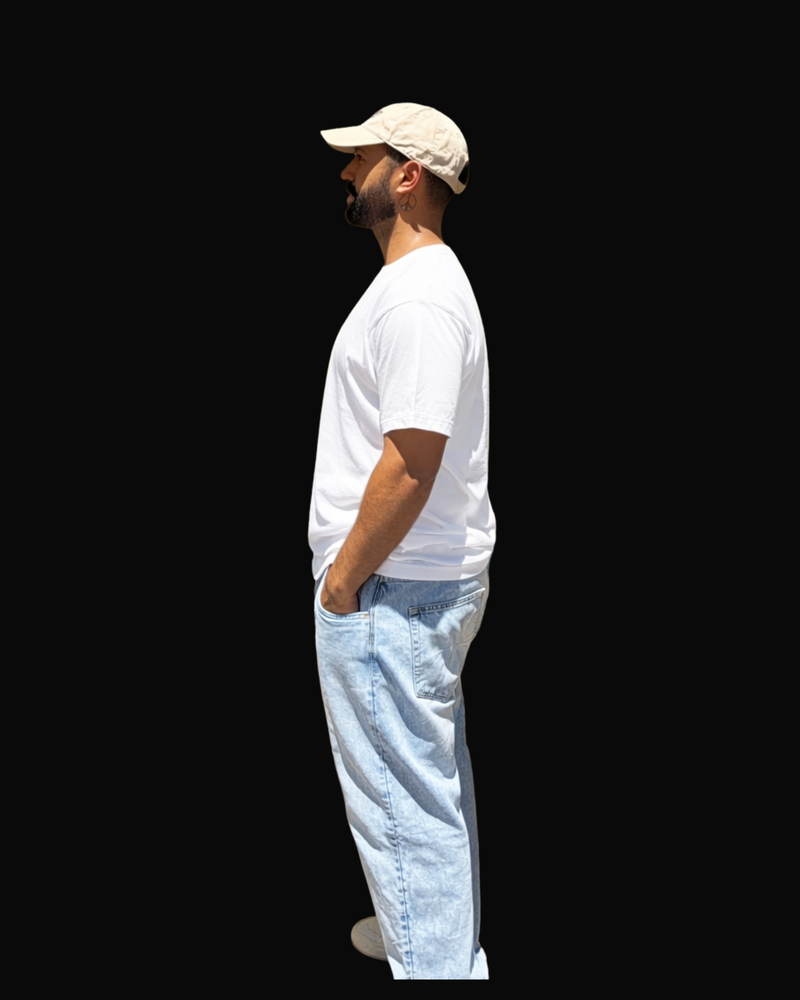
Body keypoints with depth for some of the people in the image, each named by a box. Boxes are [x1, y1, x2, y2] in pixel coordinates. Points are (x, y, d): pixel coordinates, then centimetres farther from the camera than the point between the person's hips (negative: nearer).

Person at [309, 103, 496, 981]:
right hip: (430, 576, 11)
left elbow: (412, 457, -26)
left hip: (391, 588, -11)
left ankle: (436, 962, 15)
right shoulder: (422, 279, 14)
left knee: (403, 794, 1)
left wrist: (344, 576, -17)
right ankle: (441, 929, 42)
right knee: (432, 772, 23)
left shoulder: (416, 295, -20)